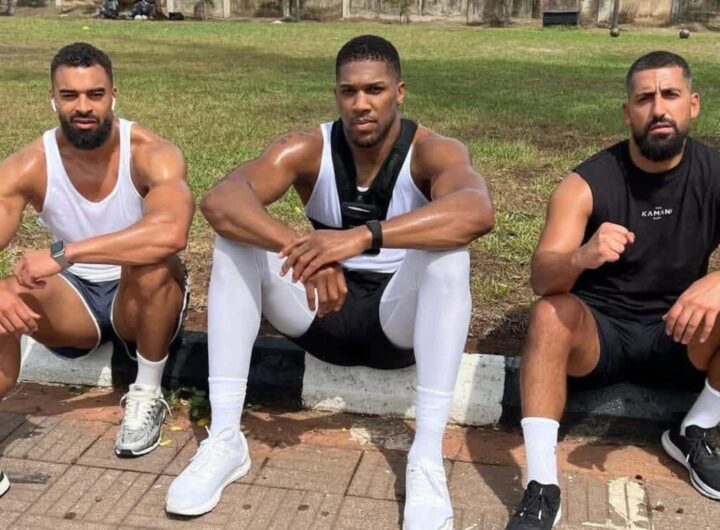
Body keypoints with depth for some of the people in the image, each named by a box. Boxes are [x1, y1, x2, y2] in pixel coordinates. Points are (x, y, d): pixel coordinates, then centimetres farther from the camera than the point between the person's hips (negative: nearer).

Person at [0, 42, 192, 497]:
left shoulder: (152, 154, -22)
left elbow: (171, 233, -43)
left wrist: (63, 254, -44)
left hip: (144, 300, -2)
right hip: (74, 298, 2)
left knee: (152, 263, -36)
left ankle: (147, 395, -14)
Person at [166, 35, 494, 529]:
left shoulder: (434, 152, -16)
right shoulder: (306, 150, -11)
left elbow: (477, 212, -40)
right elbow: (218, 201, -28)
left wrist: (363, 236, -51)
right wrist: (300, 247, -46)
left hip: (400, 318, -2)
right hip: (323, 311, 2)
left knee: (448, 249, -32)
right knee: (236, 236, -19)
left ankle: (428, 458, -31)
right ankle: (225, 439, -20)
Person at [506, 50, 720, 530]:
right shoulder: (586, 184, -13)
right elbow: (542, 278, -24)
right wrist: (581, 257, -47)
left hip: (677, 335, 2)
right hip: (597, 332, -2)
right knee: (551, 313, -33)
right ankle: (542, 489, -31)